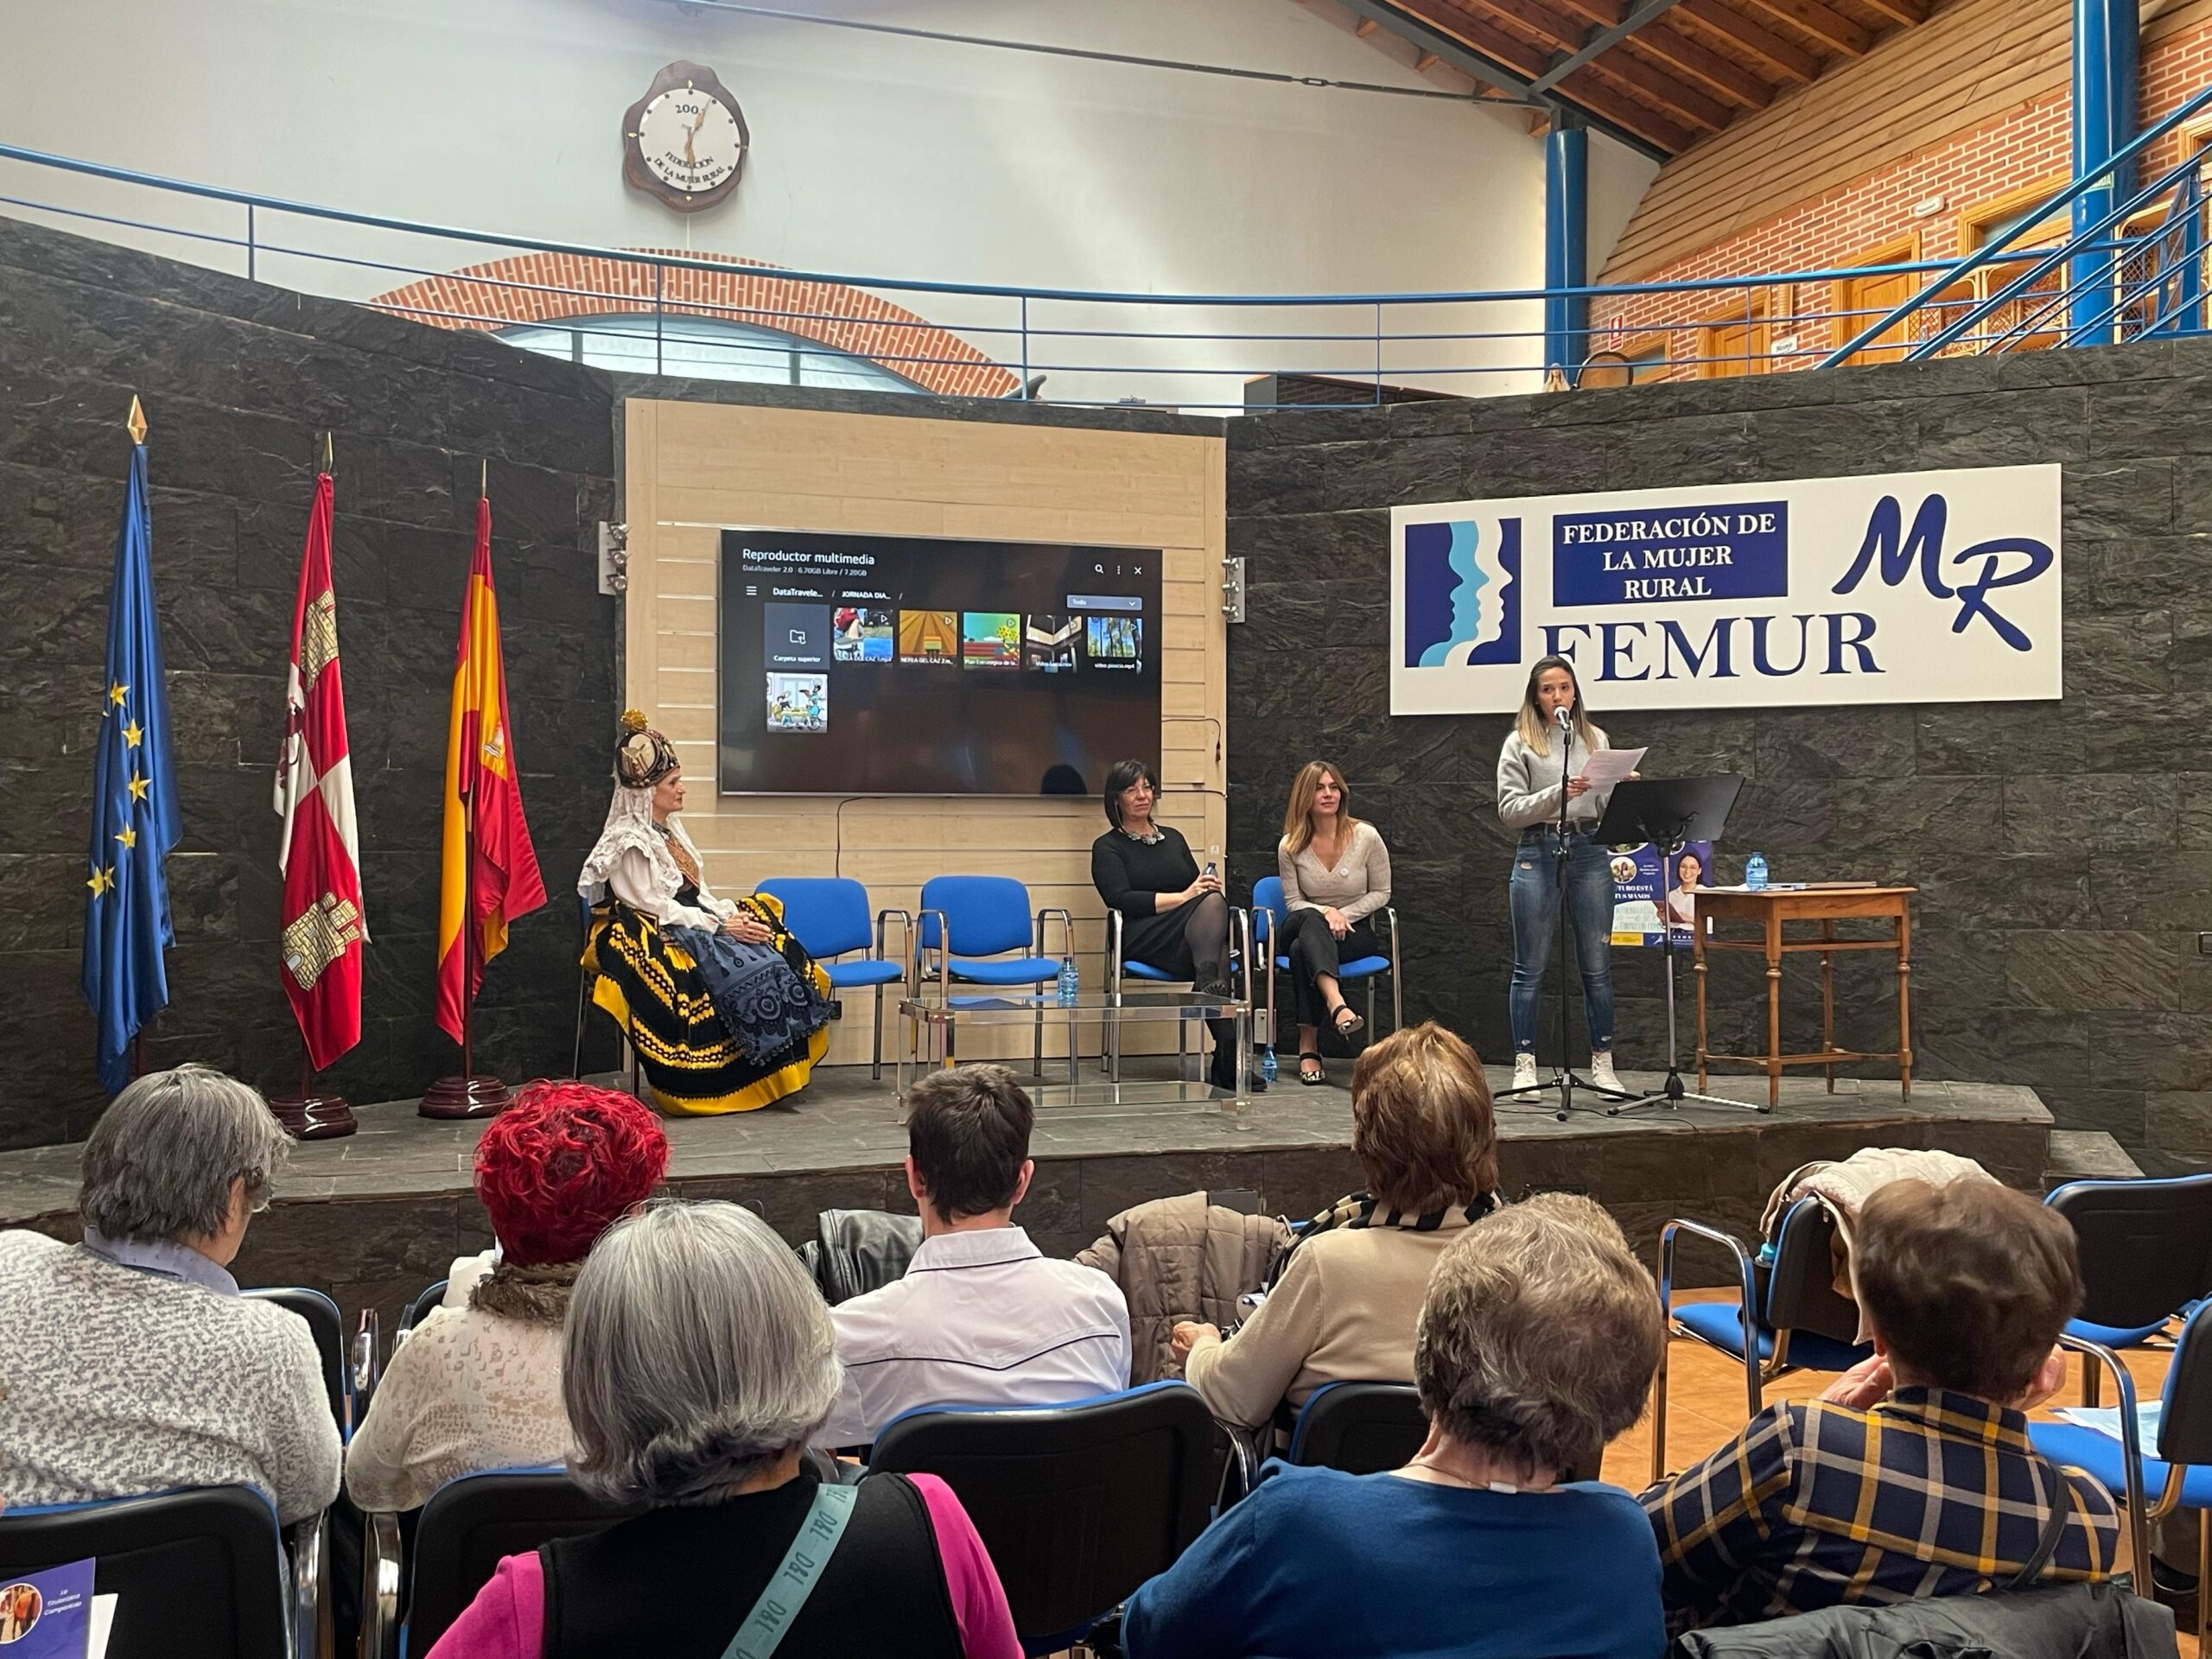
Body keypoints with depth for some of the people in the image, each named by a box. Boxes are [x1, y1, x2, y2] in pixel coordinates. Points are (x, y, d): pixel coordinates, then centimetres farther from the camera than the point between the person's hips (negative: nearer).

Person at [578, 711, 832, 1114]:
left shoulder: (670, 830, 18)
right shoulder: (629, 840, -9)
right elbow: (654, 907, -16)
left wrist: (733, 916, -3)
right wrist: (721, 927, -19)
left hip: (693, 925, 8)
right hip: (660, 939, -8)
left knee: (775, 953, -15)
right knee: (738, 968, -30)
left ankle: (783, 1063, -17)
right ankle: (755, 1076, -23)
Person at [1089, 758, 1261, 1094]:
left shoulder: (1173, 838, 28)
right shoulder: (1107, 847, 11)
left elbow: (1200, 888, 22)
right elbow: (1122, 900, -5)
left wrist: (1208, 887, -3)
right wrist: (1183, 897, -13)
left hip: (1190, 940, 5)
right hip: (1142, 941, -5)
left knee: (1213, 900, -32)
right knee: (1212, 904, -33)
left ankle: (1207, 987, -49)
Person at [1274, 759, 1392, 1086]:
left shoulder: (1367, 837, -4)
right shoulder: (1290, 846, -2)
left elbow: (1381, 893, 3)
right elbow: (1293, 902, 4)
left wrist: (1343, 915, -11)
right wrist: (1325, 913, -17)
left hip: (1355, 932, -1)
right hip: (1305, 929, 1)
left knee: (1302, 949, -34)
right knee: (1310, 920, -39)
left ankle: (1308, 1046, -36)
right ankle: (1336, 1003, -61)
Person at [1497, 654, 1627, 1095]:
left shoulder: (1595, 740, 13)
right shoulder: (1520, 744, 1)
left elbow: (1605, 806, 14)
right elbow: (1509, 811, -6)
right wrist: (1557, 793, -18)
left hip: (1589, 852, 3)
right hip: (1538, 853, -3)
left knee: (1597, 966, 6)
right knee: (1530, 968, 2)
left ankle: (1602, 1064, 15)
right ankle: (1525, 1066, 9)